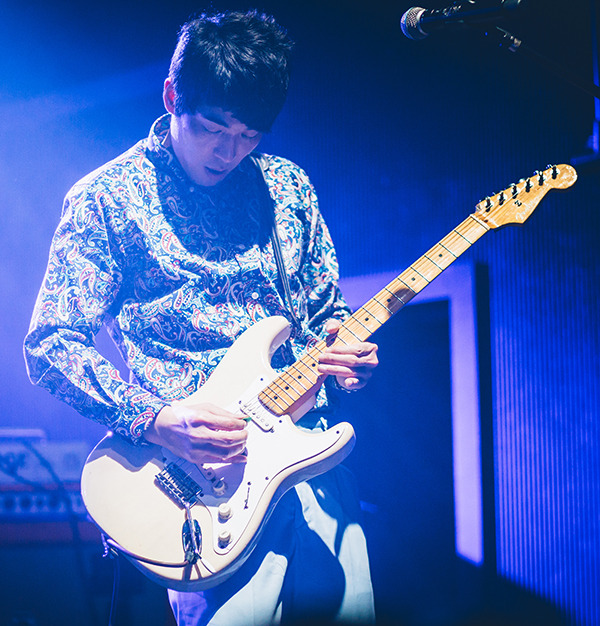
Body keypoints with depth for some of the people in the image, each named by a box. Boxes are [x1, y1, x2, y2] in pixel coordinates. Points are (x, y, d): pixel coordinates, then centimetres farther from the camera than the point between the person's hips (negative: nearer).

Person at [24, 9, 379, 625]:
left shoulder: (288, 187, 14)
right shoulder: (105, 199, -1)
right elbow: (50, 345, -5)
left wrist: (345, 352, -1)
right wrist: (154, 420, -18)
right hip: (181, 454, -5)